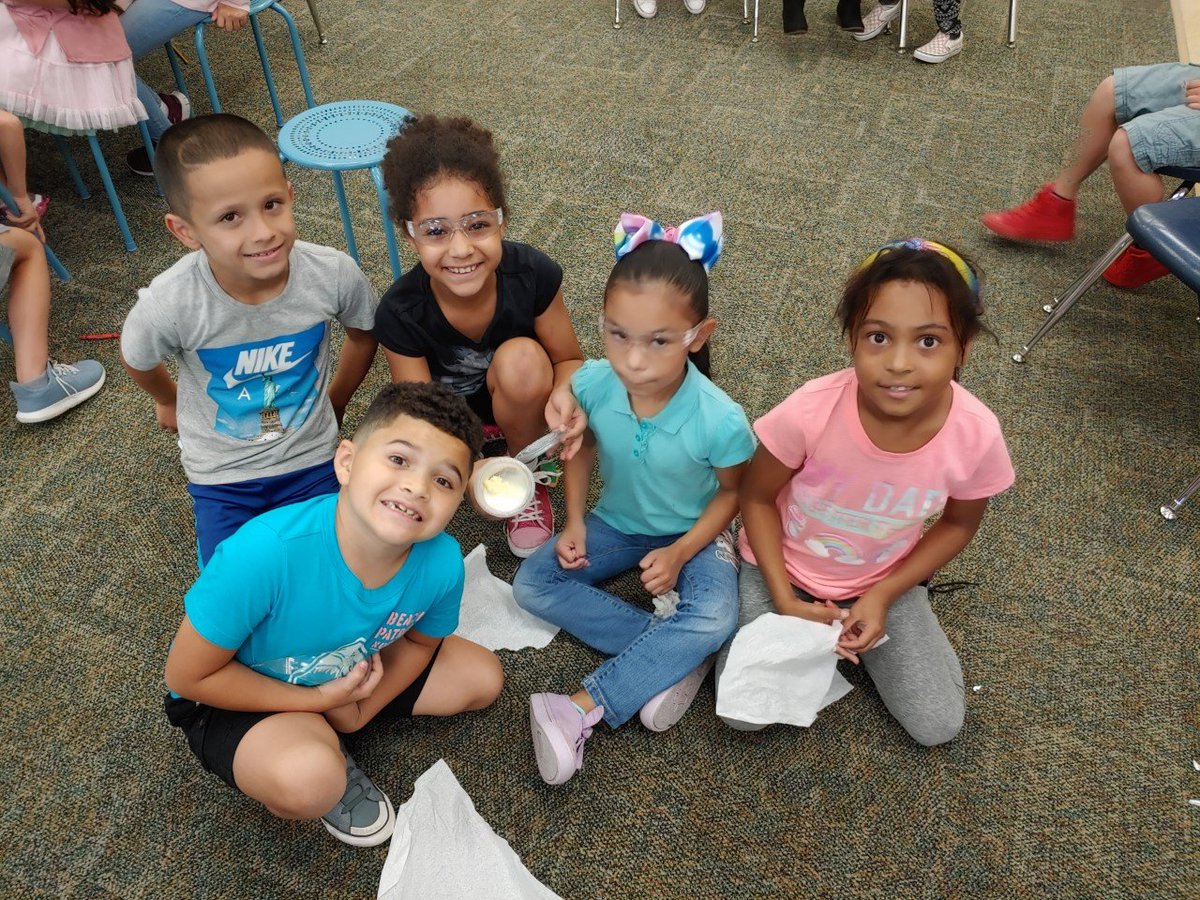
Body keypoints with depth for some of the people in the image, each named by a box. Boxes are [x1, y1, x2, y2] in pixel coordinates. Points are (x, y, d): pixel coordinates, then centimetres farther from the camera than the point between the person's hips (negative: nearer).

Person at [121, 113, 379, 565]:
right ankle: (210, 516, 30)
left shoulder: (335, 274, -26)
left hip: (311, 460, 1)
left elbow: (364, 333, -1)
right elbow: (138, 360, -3)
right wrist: (168, 402, 17)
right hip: (222, 476, -1)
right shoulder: (168, 304, -29)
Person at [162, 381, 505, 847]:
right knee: (309, 781, -34)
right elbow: (187, 676, -23)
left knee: (484, 677, 3)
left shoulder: (443, 562, -24)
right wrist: (317, 699, -22)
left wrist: (360, 710, -12)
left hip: (351, 673, 6)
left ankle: (326, 744, 10)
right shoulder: (266, 552, -38)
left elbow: (421, 641, 0)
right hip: (236, 694, -5)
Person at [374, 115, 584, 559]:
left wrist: (564, 396, -39)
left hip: (519, 402, 0)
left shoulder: (533, 275, -28)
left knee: (522, 358, -34)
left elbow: (569, 359, -14)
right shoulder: (399, 313, -28)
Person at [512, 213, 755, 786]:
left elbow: (734, 491, -11)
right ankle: (672, 658, -15)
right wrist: (574, 522, -10)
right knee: (532, 583, -14)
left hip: (692, 533, -3)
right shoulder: (592, 384, -24)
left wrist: (681, 553, -22)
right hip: (617, 523, 4)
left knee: (715, 618, -30)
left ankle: (583, 707, -22)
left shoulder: (720, 420, -32)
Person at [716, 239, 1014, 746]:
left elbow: (959, 523, -4)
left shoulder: (976, 436, -26)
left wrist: (884, 595, -13)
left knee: (939, 726, 0)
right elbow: (757, 498, -14)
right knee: (745, 712, -10)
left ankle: (854, 627, 21)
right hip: (785, 570, -1)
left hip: (883, 580, 2)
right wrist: (785, 600, -18)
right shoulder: (810, 412, -34)